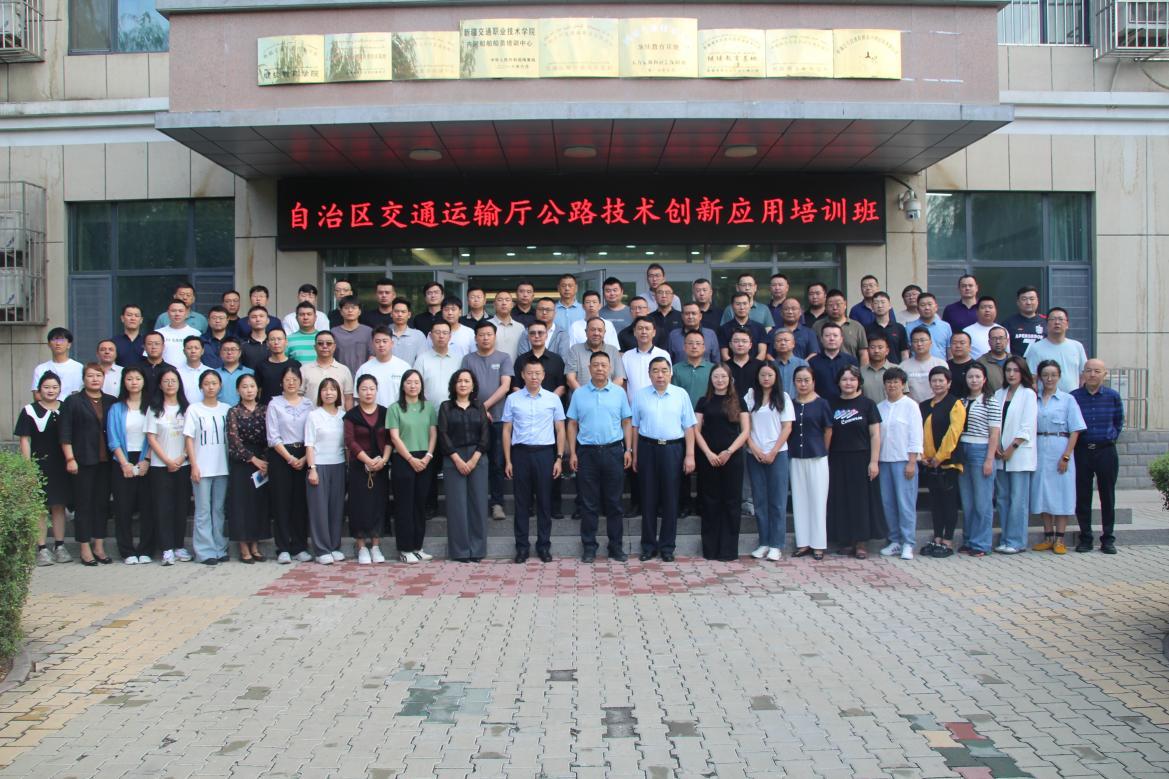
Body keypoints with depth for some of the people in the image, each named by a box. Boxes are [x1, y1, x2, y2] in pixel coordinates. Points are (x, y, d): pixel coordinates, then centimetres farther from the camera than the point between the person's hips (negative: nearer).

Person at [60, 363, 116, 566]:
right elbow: (65, 433, -3)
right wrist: (70, 458, -10)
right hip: (83, 461, -3)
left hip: (105, 461, 4)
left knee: (102, 503, 8)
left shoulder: (111, 402, 10)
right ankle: (85, 549, 8)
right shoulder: (73, 402, 1)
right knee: (83, 504, 1)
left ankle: (99, 547, 16)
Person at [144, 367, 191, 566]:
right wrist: (167, 460, -9)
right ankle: (167, 549, -1)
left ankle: (179, 546, 13)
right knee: (163, 507, -3)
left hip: (183, 465, 2)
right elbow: (151, 437, -2)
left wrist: (181, 458, -8)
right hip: (160, 466, -2)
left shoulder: (185, 408, 7)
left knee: (181, 506, 5)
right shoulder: (154, 409, 2)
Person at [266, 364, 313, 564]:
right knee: (281, 502, 0)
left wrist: (304, 458, -9)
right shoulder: (274, 404, 0)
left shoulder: (308, 404, 6)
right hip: (280, 456, -2)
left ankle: (300, 547, 11)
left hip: (303, 457, 2)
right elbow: (273, 437, -4)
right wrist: (289, 458, -10)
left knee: (301, 502, 4)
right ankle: (283, 549, 6)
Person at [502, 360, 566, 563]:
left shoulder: (553, 399, 4)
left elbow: (560, 430, 7)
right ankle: (522, 546, 13)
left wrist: (559, 458, 1)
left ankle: (544, 545, 14)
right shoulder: (512, 399, 4)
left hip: (545, 453, 0)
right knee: (522, 501, 5)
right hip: (521, 453, 0)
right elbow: (507, 431, 6)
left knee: (544, 501, 4)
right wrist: (508, 461, 2)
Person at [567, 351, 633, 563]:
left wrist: (628, 450, -1)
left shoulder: (619, 392, 4)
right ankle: (589, 547, 13)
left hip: (613, 450, 0)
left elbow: (627, 423, 6)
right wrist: (572, 453, 0)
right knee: (588, 503, 5)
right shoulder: (579, 394, 4)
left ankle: (616, 546, 14)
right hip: (587, 452, 0)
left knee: (614, 502, 6)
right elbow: (572, 425, 6)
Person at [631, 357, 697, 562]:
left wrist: (690, 455, -2)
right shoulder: (640, 395, 5)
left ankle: (667, 546, 13)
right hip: (647, 448, 1)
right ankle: (648, 546, 14)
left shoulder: (681, 395, 4)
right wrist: (634, 453, 4)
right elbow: (634, 426, 8)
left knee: (670, 499, 3)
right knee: (648, 499, 5)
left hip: (672, 449, 0)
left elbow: (689, 427, 3)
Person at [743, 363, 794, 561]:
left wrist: (773, 452, -7)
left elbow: (787, 427, 0)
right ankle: (764, 543, 11)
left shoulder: (783, 397, 4)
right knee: (760, 501, 4)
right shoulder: (750, 397, 8)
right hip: (755, 455, 2)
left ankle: (776, 545, 3)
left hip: (777, 454, -2)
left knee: (778, 501, -1)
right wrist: (753, 448, -8)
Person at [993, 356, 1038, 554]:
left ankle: (1016, 541, 0)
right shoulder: (999, 394, 14)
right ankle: (1005, 540, 13)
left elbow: (1027, 426, -7)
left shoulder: (1028, 394, -1)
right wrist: (996, 447, -4)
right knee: (1002, 498, 7)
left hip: (1019, 454, -5)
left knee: (1018, 499, -4)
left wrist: (1011, 448, -10)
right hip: (1000, 455, 5)